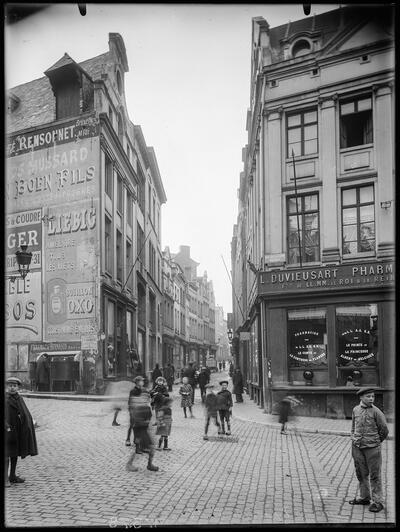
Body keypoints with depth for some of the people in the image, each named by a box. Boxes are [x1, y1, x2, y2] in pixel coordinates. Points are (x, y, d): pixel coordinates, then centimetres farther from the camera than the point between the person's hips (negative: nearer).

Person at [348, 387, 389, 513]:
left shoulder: (376, 411, -8)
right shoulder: (355, 410, 5)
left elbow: (384, 430, 0)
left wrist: (375, 442, 9)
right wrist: (354, 441, 12)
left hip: (372, 448, -4)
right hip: (357, 447, 5)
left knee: (375, 475, 1)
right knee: (361, 474, 14)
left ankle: (377, 502, 8)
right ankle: (364, 497, 28)